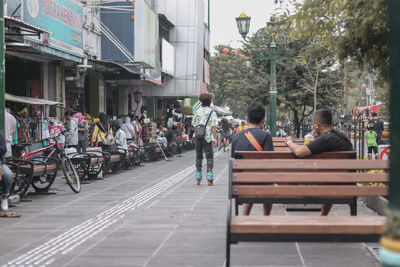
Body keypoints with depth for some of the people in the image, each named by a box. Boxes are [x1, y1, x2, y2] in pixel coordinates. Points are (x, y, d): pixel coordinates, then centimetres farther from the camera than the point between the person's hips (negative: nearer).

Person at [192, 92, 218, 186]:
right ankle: (209, 179, -5)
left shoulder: (197, 112, 7)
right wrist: (215, 138, -6)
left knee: (198, 157, 12)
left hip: (197, 137, 4)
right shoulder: (212, 113, -4)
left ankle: (198, 179, 13)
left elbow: (193, 125, 9)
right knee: (210, 157, 2)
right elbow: (213, 127, -8)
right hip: (208, 137, -4)